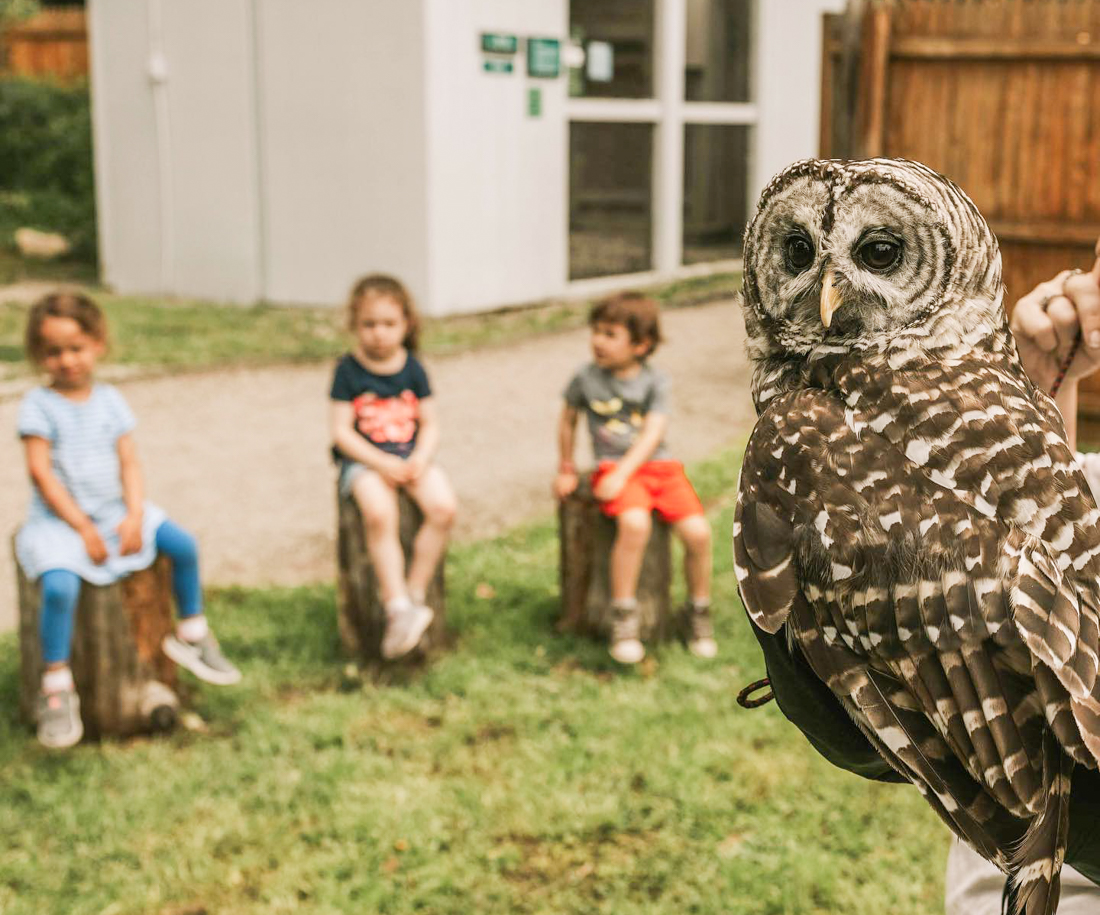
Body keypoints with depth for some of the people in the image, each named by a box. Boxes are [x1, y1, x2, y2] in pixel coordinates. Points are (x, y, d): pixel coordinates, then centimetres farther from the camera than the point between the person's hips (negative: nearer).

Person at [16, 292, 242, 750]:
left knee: (183, 544, -8)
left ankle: (191, 634, 15)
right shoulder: (39, 405, -7)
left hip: (114, 511, 5)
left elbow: (128, 461, 3)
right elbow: (41, 471, -12)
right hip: (59, 518, -5)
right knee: (59, 585, -30)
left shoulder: (109, 399, 6)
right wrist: (82, 528, -16)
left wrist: (135, 515, -12)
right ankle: (56, 688, -15)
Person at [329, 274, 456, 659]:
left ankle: (414, 592, -12)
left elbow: (430, 424, 9)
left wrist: (421, 458, -11)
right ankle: (397, 606, -27)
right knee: (379, 513, -33)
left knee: (443, 507, -25)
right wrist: (381, 464, -17)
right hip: (364, 459, -3)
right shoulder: (348, 370, -2)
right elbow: (341, 431, -6)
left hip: (411, 456, 3)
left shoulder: (412, 368, 6)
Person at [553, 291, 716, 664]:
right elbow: (568, 420, 20)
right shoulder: (587, 378, 5)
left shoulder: (655, 382, 2)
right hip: (612, 467, -1)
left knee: (698, 531, -19)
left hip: (658, 465, 1)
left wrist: (622, 474, -20)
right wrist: (566, 470, 23)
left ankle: (697, 612, 8)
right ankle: (624, 616, -19)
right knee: (634, 523, -33)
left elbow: (652, 434, -8)